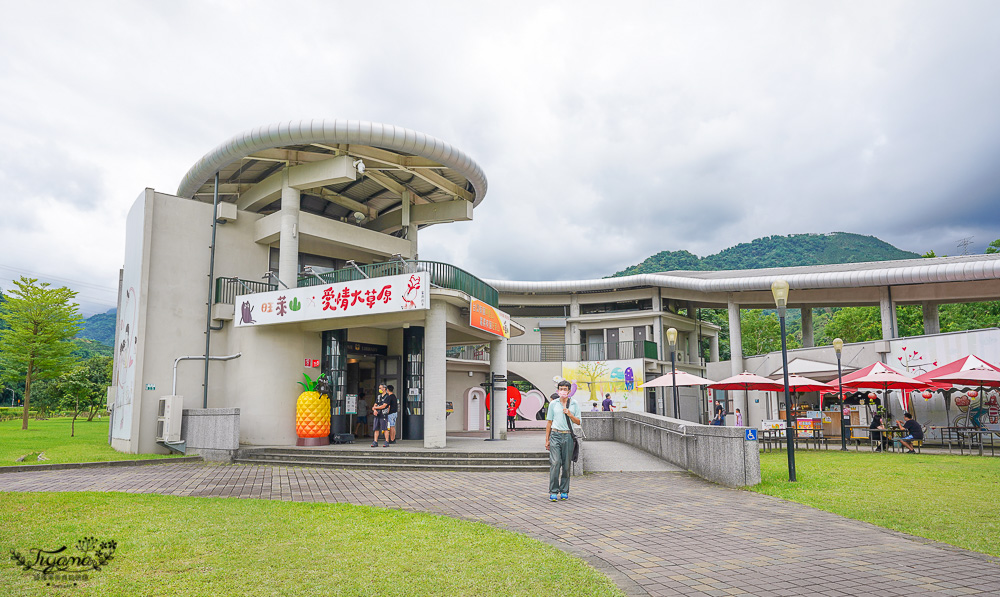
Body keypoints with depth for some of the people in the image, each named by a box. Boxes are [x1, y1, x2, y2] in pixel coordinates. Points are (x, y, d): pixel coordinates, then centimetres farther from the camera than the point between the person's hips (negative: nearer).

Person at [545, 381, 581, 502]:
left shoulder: (574, 404, 8)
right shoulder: (553, 404, 8)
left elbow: (578, 422, 8)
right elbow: (549, 421, 11)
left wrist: (570, 415, -11)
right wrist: (547, 439, 8)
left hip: (568, 436, 1)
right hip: (555, 435, -1)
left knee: (566, 465, 4)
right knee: (555, 463, -11)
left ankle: (564, 491, 15)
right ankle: (553, 492, -6)